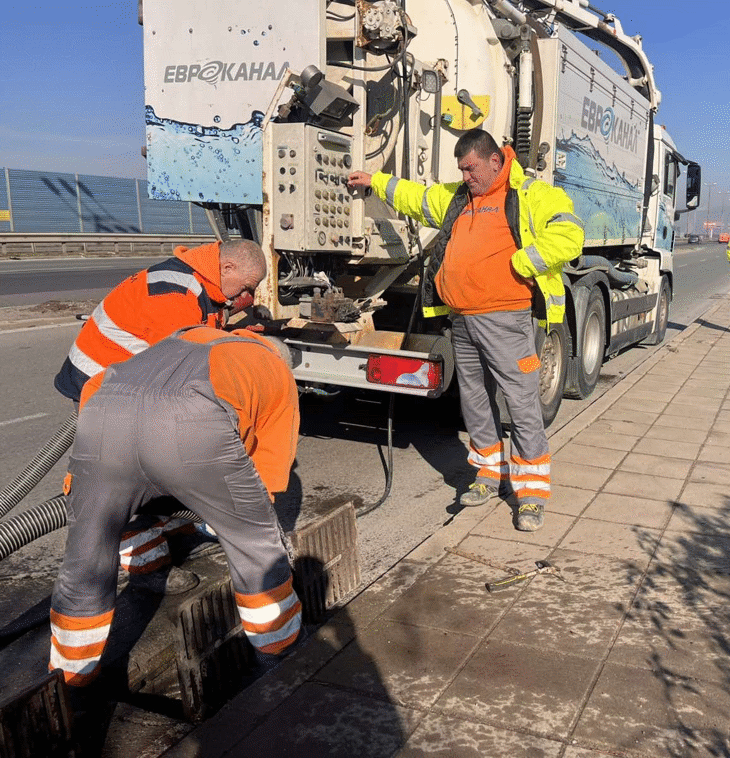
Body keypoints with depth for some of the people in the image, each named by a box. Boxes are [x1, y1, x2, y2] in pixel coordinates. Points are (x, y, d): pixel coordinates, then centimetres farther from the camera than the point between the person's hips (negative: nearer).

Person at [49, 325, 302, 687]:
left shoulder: (184, 339, 43)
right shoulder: (279, 374, 34)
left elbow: (94, 387, 35)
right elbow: (270, 476, 29)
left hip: (103, 413, 4)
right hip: (194, 426, -3)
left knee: (84, 563, 24)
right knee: (255, 541, 23)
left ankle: (71, 680, 41)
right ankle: (280, 651, 38)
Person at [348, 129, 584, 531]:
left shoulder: (531, 195, -4)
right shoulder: (456, 198, 19)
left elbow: (568, 235, -17)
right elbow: (415, 197, 34)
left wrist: (517, 264, -18)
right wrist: (375, 181, 38)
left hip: (505, 320, -7)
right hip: (463, 320, 8)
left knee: (522, 404, -4)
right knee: (474, 402, 14)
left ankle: (532, 492, 5)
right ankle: (491, 474, 30)